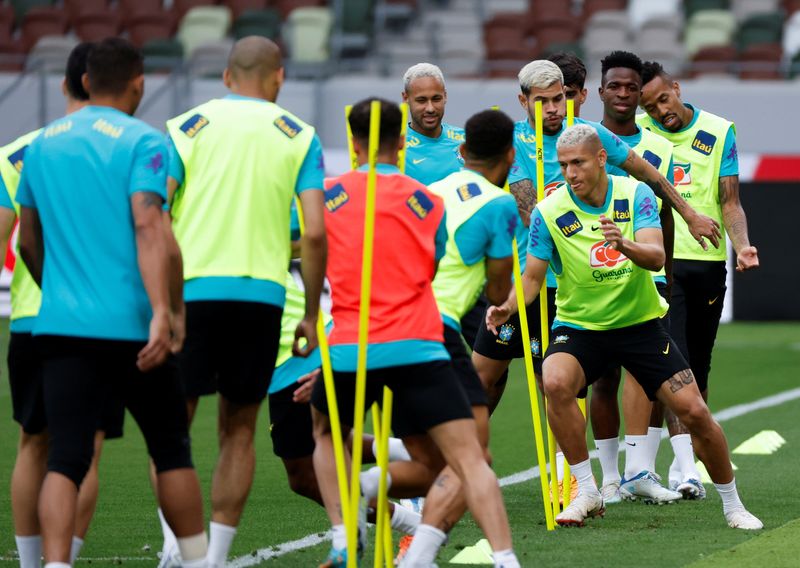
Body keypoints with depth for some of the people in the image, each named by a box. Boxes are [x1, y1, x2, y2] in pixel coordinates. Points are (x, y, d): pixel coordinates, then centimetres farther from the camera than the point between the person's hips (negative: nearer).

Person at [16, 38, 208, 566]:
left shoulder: (42, 144, 12)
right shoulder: (143, 141, -4)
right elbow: (148, 227, -17)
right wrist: (163, 311, -25)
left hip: (61, 326, 3)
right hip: (130, 326, -3)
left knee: (65, 461, -3)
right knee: (172, 450, 12)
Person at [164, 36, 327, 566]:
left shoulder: (185, 128, 7)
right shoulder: (299, 136, 8)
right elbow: (315, 233, 0)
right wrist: (311, 313, 8)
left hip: (190, 288, -1)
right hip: (262, 293, 1)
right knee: (239, 431, 11)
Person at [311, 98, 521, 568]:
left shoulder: (327, 195, 8)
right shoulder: (429, 203, 11)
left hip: (349, 349, 1)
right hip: (419, 348, -1)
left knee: (327, 433, 29)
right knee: (468, 458, -6)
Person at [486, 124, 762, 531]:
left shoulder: (635, 195, -9)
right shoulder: (549, 212, -11)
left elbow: (656, 257, -21)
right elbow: (532, 276, -5)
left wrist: (625, 244, -43)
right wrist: (508, 306, -26)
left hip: (640, 323, 1)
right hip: (579, 326, -1)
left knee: (694, 412, -6)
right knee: (556, 383, -32)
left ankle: (732, 504, 16)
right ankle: (587, 493, -18)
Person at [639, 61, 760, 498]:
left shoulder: (719, 132, 4)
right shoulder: (636, 131, 2)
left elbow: (730, 202, 3)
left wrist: (742, 246, -14)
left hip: (708, 260, 2)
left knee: (699, 367, 8)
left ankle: (683, 464, 18)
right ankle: (685, 466, -19)